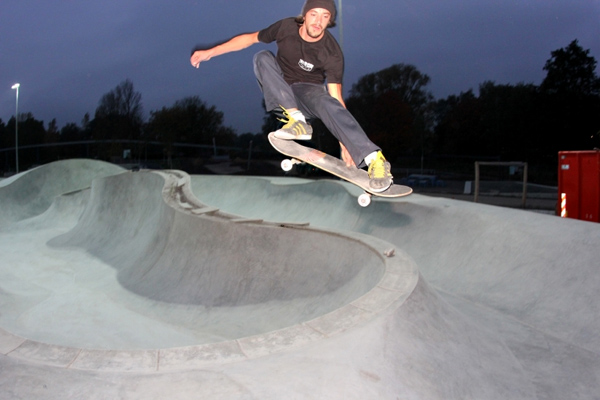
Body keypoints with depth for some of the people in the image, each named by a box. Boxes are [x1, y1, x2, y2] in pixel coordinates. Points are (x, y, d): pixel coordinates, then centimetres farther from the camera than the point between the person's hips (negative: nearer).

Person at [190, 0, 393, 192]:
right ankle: (297, 119, -34)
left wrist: (345, 142, -34)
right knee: (263, 57, -25)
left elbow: (336, 96, -25)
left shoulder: (332, 53, -20)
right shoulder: (287, 27, -15)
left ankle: (374, 159, -48)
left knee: (326, 101, -38)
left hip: (307, 91, -3)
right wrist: (209, 52, -2)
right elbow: (250, 38, 0)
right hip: (279, 93, 3)